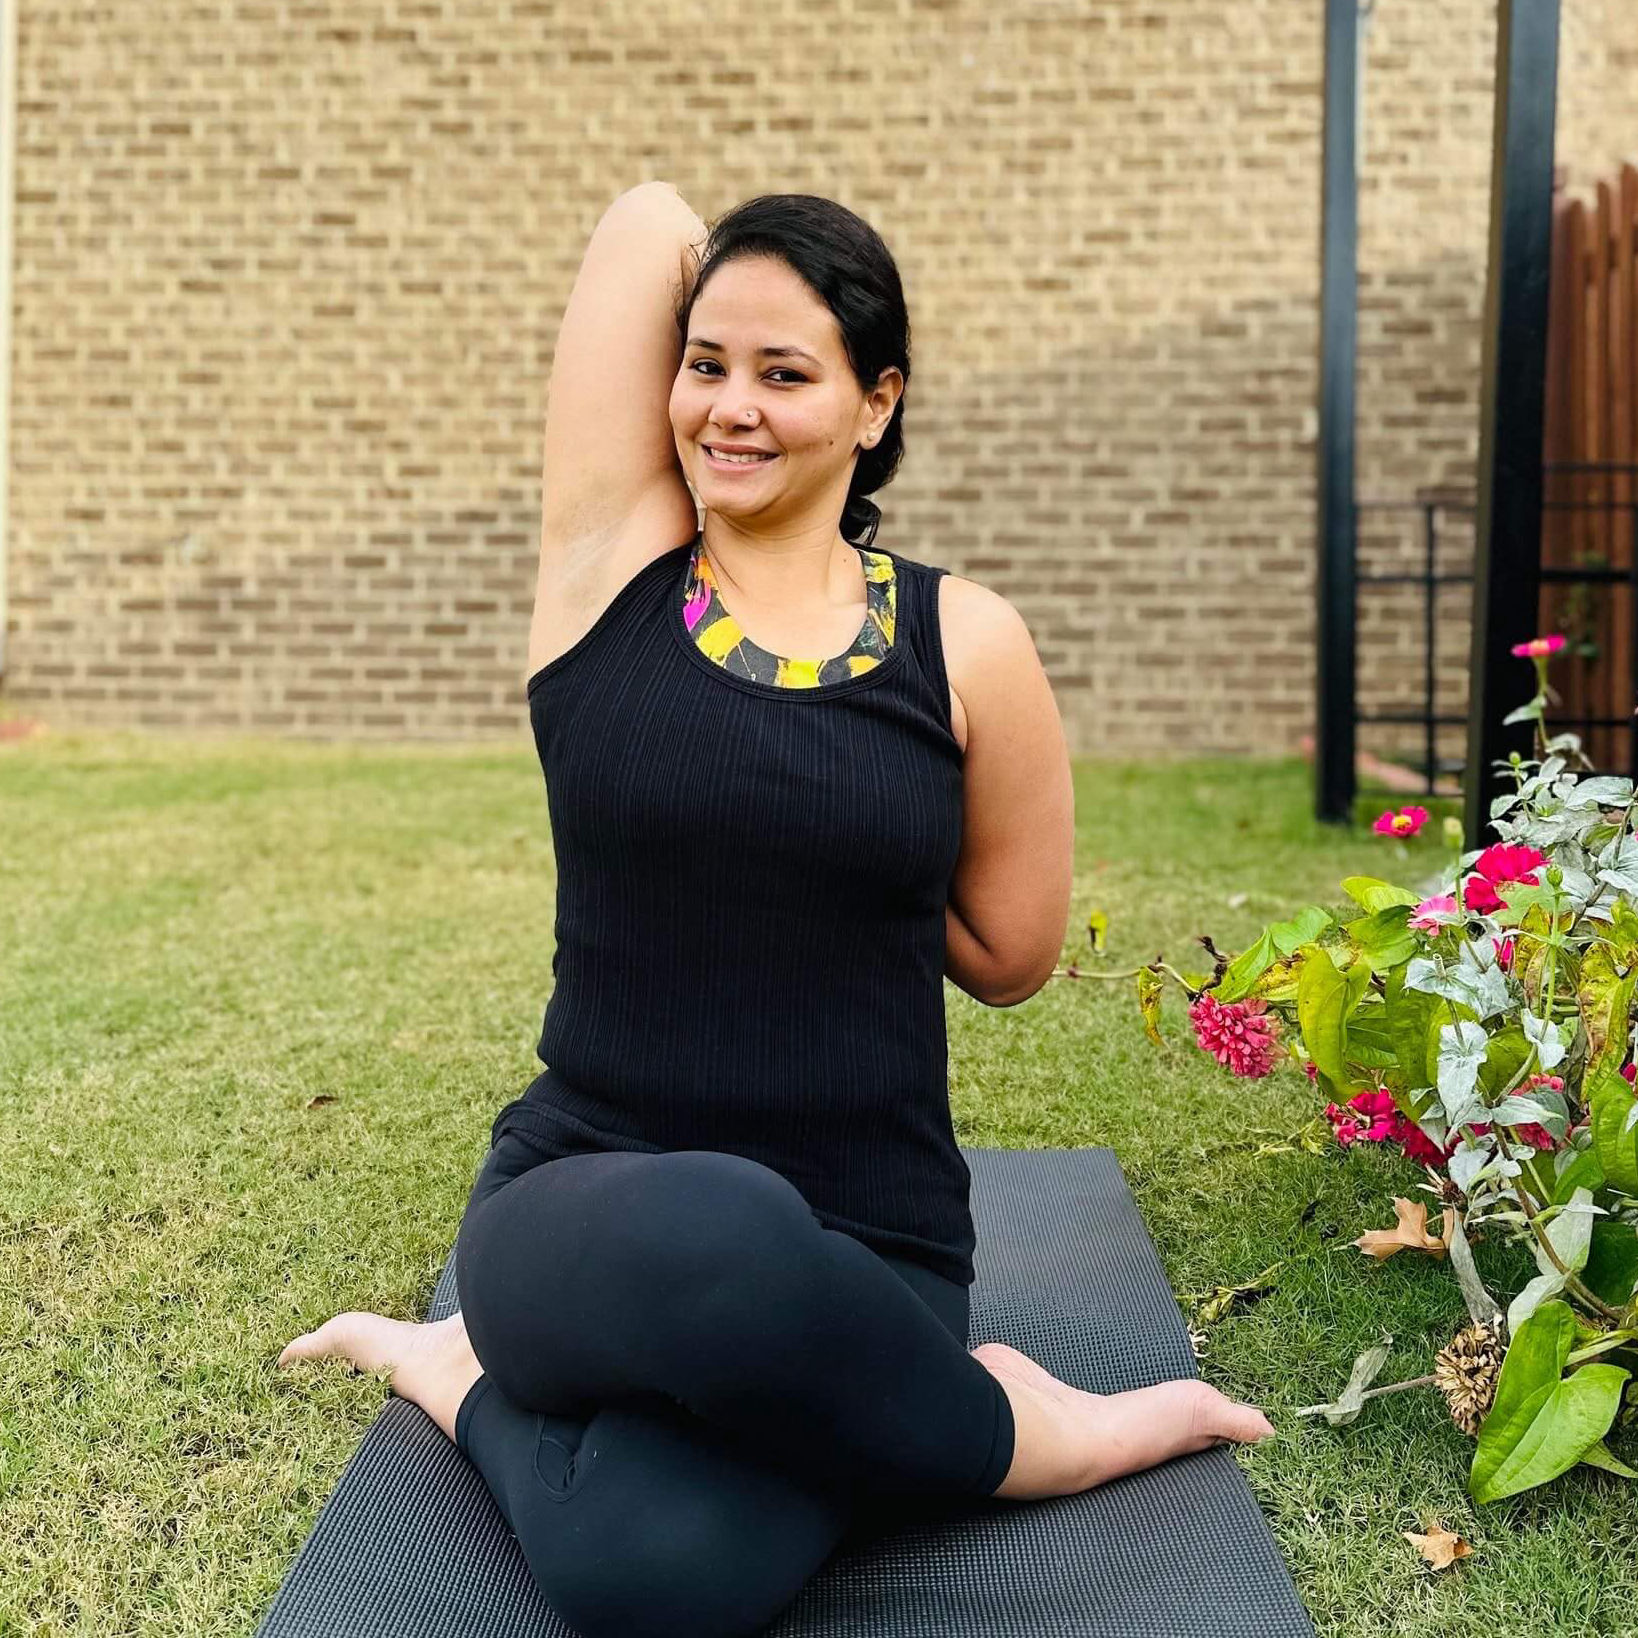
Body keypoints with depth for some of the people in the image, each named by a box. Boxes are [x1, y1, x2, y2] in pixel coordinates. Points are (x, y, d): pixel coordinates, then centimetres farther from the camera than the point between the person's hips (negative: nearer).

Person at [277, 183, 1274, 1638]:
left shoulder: (964, 641, 1)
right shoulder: (611, 561, 1)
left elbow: (1010, 956, 8)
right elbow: (651, 219, 4)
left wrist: (809, 839, 5)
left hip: (863, 1253, -1)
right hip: (586, 1215, 1)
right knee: (713, 1236, -39)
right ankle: (1028, 1435, -5)